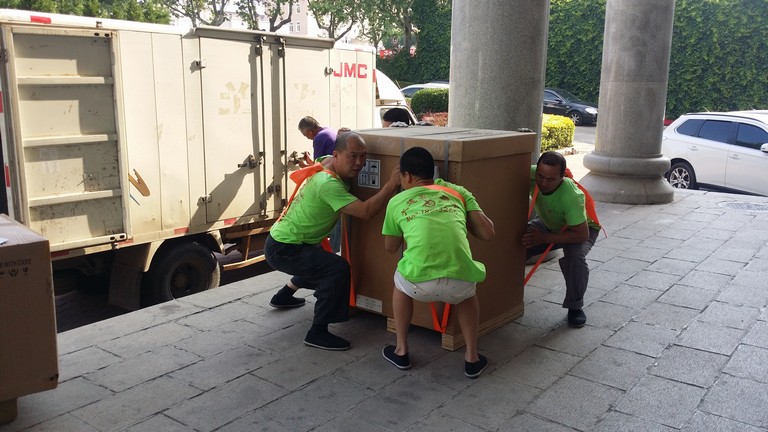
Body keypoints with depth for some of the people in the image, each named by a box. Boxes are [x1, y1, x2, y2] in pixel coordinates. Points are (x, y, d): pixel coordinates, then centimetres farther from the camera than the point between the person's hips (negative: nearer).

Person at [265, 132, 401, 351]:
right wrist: (392, 184, -33)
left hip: (282, 241, 10)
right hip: (283, 249, -10)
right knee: (338, 268, -24)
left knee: (320, 263, 33)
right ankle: (317, 333, -16)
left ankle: (284, 296, 49)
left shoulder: (326, 164, 0)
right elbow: (366, 211, -35)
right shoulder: (328, 184, -28)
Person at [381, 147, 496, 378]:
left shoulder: (397, 201, 20)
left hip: (419, 282, -1)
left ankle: (401, 351, 41)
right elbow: (488, 233, 16)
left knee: (400, 284, 36)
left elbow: (390, 247, 33)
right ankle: (472, 358, 35)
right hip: (459, 282, 1)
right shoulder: (458, 191, 21)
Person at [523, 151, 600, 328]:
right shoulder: (530, 174, -31)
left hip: (581, 228, -4)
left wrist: (544, 238, -39)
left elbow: (582, 234, -37)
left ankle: (575, 307, -11)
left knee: (574, 255, -35)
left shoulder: (572, 196, -40)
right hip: (547, 223, 4)